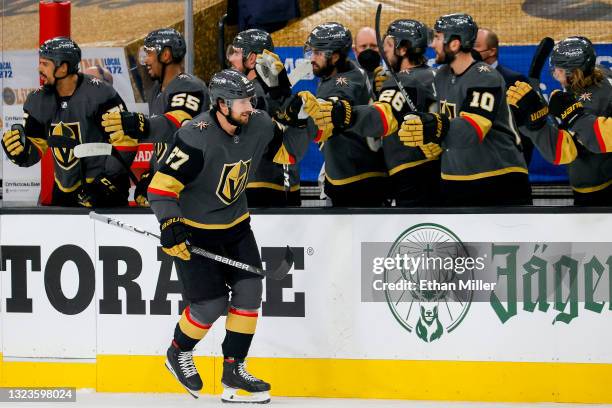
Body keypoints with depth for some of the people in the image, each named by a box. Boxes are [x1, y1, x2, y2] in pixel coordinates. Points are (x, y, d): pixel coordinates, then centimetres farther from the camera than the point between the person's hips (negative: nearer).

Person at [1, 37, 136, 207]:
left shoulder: (99, 94, -15)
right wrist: (20, 151, -13)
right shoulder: (39, 100, 4)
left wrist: (109, 181, -17)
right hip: (65, 192, 6)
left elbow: (126, 141, -14)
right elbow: (36, 147, 10)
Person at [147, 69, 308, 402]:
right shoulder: (195, 138, -27)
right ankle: (178, 354, 23)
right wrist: (169, 225, -34)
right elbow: (162, 184, -25)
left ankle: (233, 370, 9)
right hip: (193, 228, -6)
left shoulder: (259, 125, -8)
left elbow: (287, 153, 9)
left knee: (249, 291, -3)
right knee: (211, 304, -7)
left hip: (235, 223, 6)